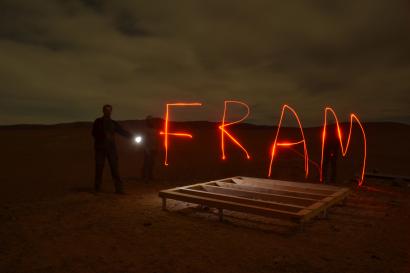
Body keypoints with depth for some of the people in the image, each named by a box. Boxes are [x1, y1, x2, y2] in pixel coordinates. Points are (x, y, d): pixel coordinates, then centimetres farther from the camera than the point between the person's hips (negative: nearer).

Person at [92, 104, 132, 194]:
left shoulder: (113, 123, 15)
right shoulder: (98, 122, 7)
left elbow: (122, 131, 8)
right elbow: (94, 133, -2)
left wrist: (131, 135, -8)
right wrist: (105, 135, -16)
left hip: (111, 148, 2)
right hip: (100, 148, -2)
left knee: (114, 168, -5)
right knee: (99, 168, 0)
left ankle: (119, 188, -6)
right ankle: (97, 188, 12)